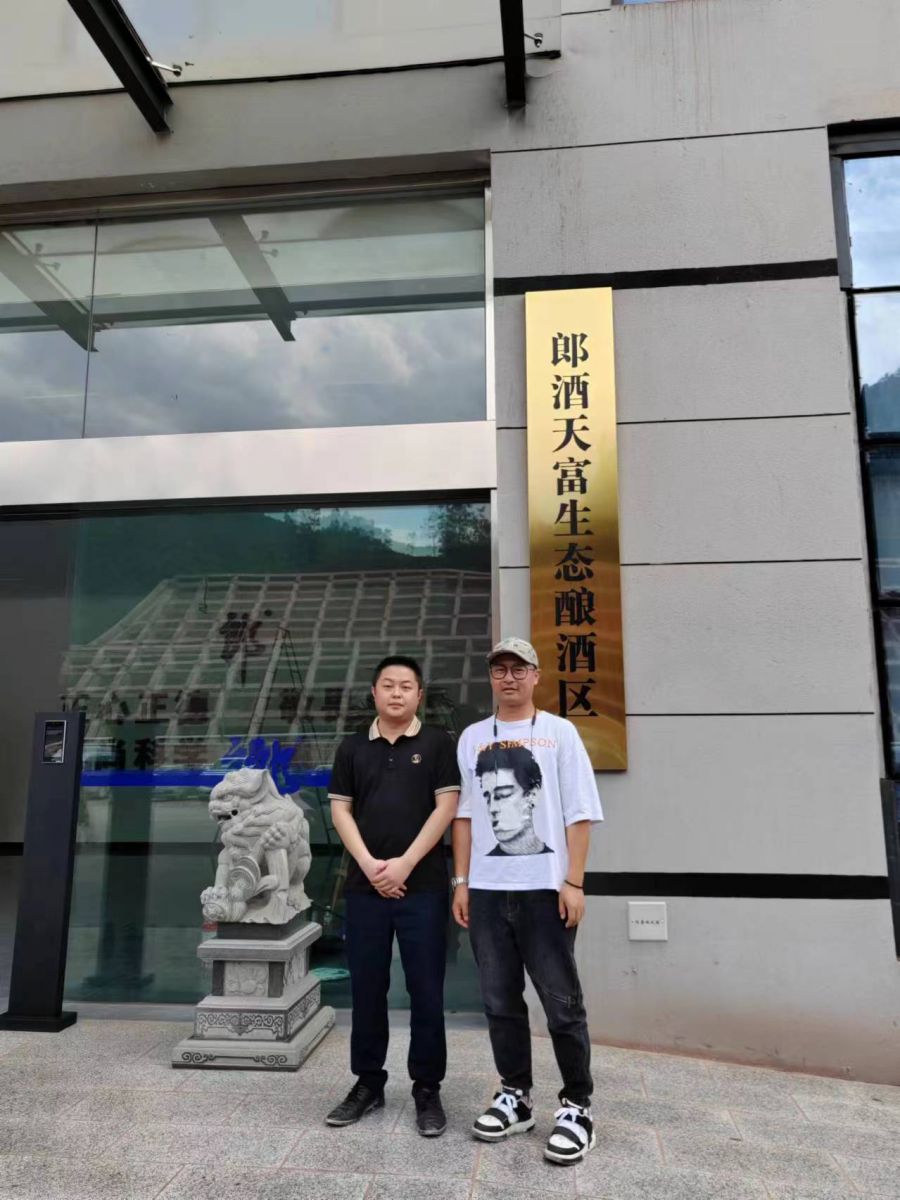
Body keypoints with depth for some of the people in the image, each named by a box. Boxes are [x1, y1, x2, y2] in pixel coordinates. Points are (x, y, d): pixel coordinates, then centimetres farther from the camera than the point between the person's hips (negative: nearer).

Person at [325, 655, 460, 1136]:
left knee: (425, 990, 4)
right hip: (365, 886, 3)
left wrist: (405, 863, -11)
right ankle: (368, 1082, 26)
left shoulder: (437, 743, 1)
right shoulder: (353, 747, 9)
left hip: (423, 886, -2)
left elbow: (446, 806, -5)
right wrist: (369, 864, -7)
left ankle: (427, 1088, 18)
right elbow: (340, 809, 6)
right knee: (366, 988, 11)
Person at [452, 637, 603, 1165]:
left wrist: (573, 882, -9)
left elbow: (579, 814, -3)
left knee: (562, 1003, 3)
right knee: (501, 1001, 13)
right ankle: (516, 1096, 28)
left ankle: (578, 1106, 18)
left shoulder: (559, 732, 0)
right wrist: (461, 881, 6)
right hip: (487, 889, 4)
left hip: (544, 888, -3)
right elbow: (464, 814, 11)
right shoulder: (472, 738, 10)